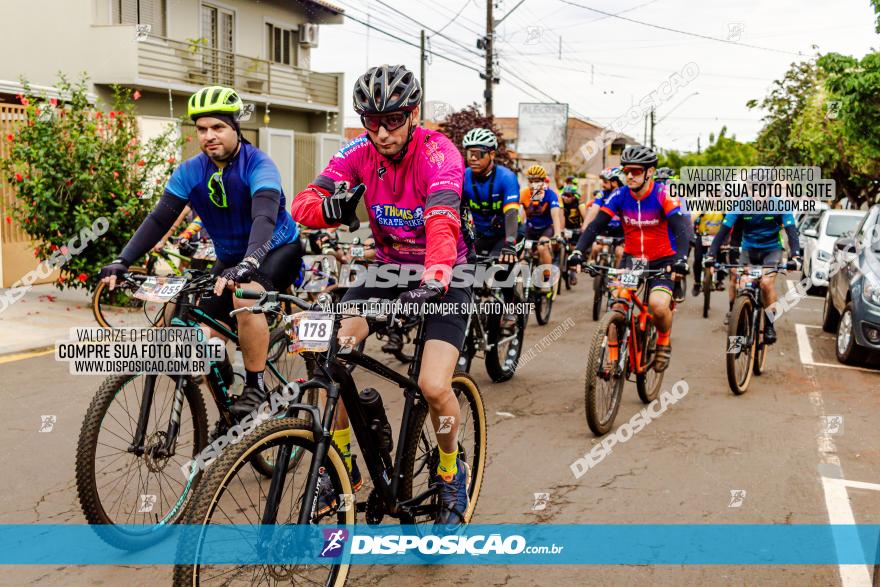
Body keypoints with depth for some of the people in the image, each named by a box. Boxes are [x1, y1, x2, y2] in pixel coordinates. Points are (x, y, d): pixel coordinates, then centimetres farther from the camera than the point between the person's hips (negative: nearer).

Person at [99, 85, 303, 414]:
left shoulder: (258, 165, -23)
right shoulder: (190, 172, -8)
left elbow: (264, 217, -39)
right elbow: (159, 219, -13)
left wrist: (247, 264, -56)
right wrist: (122, 261, -26)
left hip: (276, 250, -5)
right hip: (229, 257, 5)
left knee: (245, 297, -35)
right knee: (206, 340, -9)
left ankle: (255, 388, -19)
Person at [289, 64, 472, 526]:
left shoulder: (438, 153, -22)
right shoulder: (360, 152, -9)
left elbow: (442, 223, -38)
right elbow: (302, 204, -18)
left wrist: (434, 276, -57)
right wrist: (330, 208, -41)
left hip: (441, 275, -4)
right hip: (387, 267, 4)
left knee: (434, 387, -20)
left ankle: (450, 471, 13)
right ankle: (342, 465, 4)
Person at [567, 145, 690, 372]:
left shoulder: (663, 194, -16)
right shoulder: (620, 196, -8)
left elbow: (681, 228, -26)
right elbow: (595, 225, -13)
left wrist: (681, 258, -43)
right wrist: (578, 251, -29)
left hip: (662, 261, -3)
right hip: (632, 259, 3)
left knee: (658, 305, -26)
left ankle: (664, 341, 6)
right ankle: (614, 355, 0)